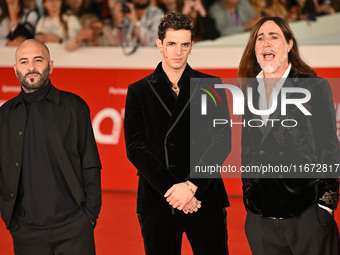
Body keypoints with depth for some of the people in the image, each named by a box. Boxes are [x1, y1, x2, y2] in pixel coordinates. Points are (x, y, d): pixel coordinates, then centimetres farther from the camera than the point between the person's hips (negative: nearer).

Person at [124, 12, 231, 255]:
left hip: (205, 199, 0)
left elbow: (222, 141, 0)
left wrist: (191, 185, -12)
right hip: (157, 201, 0)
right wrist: (171, 189, -11)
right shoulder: (139, 91, 8)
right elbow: (135, 148, 0)